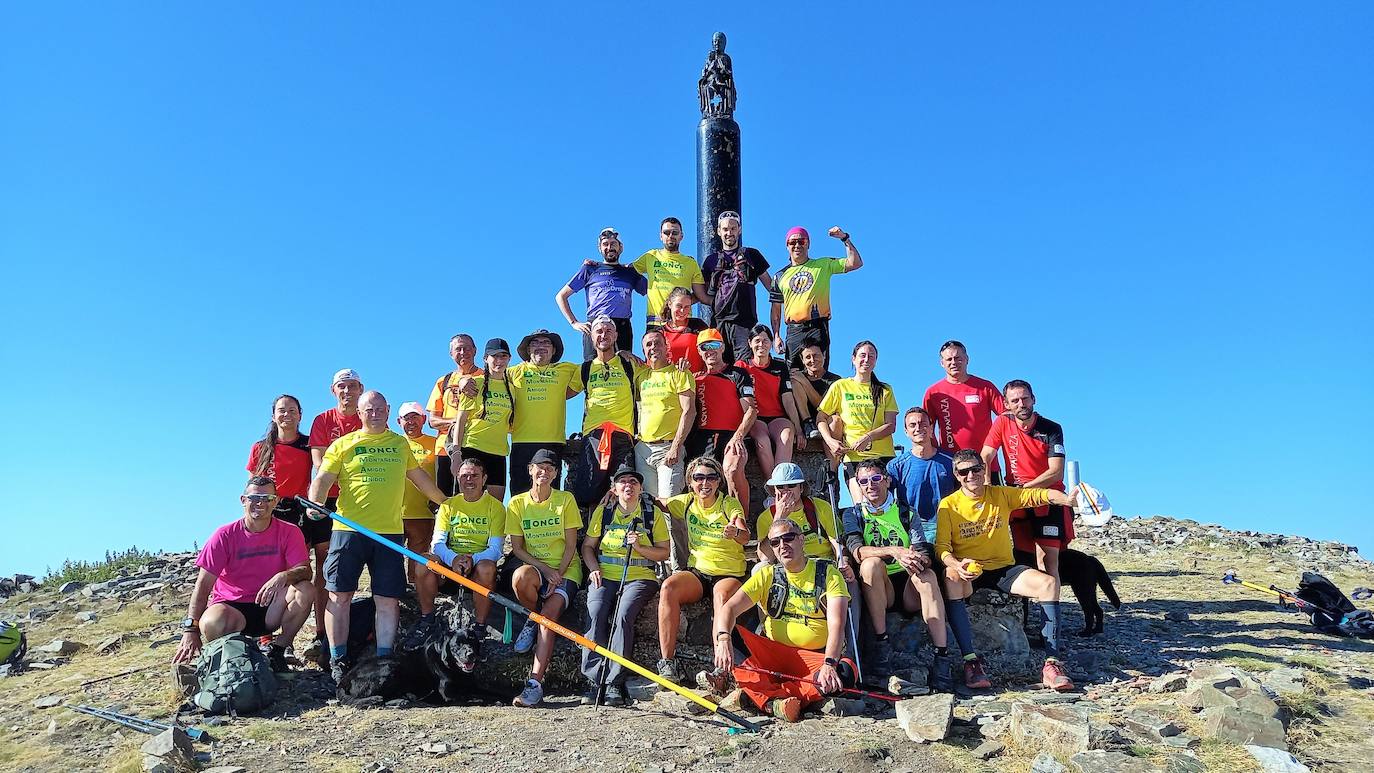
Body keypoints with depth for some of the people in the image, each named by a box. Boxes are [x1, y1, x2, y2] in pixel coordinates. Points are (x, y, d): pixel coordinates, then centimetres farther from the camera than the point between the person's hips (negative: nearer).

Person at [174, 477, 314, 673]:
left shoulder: (289, 532, -4)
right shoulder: (225, 535, -6)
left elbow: (305, 570, -13)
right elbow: (204, 584, -9)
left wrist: (284, 576, -37)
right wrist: (191, 629, -20)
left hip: (270, 608, 1)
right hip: (231, 606, -1)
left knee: (305, 590, -28)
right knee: (212, 623, -35)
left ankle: (277, 651, -8)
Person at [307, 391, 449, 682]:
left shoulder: (401, 444, 17)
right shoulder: (343, 445, 8)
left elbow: (420, 478, 27)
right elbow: (323, 478, -2)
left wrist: (445, 501, 31)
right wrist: (314, 503, -21)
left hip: (389, 531, 2)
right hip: (349, 528, -2)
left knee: (388, 600, 2)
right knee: (339, 595, 0)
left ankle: (383, 659, 10)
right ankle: (338, 660, 11)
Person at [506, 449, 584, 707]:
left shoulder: (566, 500, 0)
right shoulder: (517, 503, 3)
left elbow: (571, 545, -1)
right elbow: (517, 548, 1)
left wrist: (558, 574, -15)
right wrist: (546, 569, -12)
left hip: (566, 570, -1)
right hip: (535, 568, 1)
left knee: (550, 611, -28)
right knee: (520, 577, -35)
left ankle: (535, 682, -30)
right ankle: (534, 619, -4)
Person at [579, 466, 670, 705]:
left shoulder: (653, 513, 9)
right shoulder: (603, 511, 14)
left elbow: (664, 552, 7)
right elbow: (587, 546, 16)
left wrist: (640, 547, -10)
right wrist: (594, 569, -2)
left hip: (640, 577, -2)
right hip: (605, 575, 2)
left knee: (623, 615, -30)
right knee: (595, 615, -27)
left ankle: (614, 682, -25)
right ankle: (595, 681, -23)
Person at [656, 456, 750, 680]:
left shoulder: (730, 504, -2)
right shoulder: (687, 502, 9)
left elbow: (745, 536, -18)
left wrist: (736, 532, -44)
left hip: (728, 575, -3)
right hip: (696, 571, 3)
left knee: (722, 595, -37)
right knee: (668, 587, -29)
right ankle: (667, 663, -30)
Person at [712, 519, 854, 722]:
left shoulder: (828, 574, 1)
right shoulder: (767, 576, 7)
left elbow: (836, 624, -13)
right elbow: (729, 608, -7)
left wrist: (829, 664, -32)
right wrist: (723, 639, -29)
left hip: (815, 657, -2)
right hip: (771, 653, 2)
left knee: (846, 671, -33)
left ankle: (757, 694, -34)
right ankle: (775, 702, -38)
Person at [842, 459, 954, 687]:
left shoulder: (905, 512, 11)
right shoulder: (854, 514, 8)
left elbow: (925, 553, -1)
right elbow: (857, 551, -12)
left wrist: (918, 560, -26)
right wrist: (895, 551, -27)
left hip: (908, 588, 1)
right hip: (877, 591, -1)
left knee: (927, 575, -31)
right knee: (871, 563, -31)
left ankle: (942, 657, -35)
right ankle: (881, 644, -27)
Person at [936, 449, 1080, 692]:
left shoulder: (1001, 494, 4)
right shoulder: (948, 505, -2)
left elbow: (1037, 495, -8)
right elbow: (941, 545, -10)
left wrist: (1066, 499, -29)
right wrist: (956, 565, -32)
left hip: (1004, 569, 3)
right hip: (968, 574, -2)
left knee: (1049, 583, -22)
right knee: (950, 579, -37)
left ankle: (1052, 663, -21)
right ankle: (971, 660, -36)